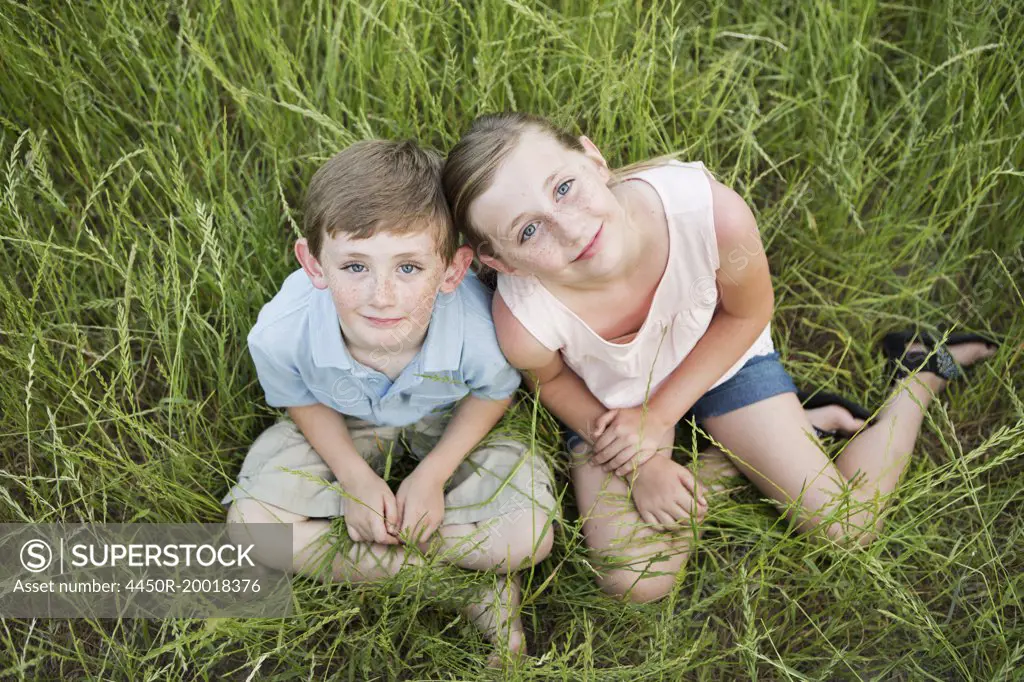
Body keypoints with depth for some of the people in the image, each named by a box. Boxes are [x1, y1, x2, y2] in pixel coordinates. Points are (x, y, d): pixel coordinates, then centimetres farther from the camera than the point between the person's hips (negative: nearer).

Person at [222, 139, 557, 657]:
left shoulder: (477, 331, -38)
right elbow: (303, 400, -8)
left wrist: (433, 475, -17)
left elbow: (495, 392, -12)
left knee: (527, 537, -21)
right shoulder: (281, 334, -34)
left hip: (450, 424, -2)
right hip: (341, 426, 2)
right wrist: (353, 476, -17)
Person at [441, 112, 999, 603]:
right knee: (634, 582, -9)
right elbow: (551, 380, -10)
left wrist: (658, 416, -16)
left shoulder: (714, 213, -40)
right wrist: (640, 465, -15)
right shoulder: (522, 323, -37)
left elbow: (747, 314, -16)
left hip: (717, 354, 0)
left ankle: (921, 371, 25)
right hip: (607, 395, 1)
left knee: (848, 527, 0)